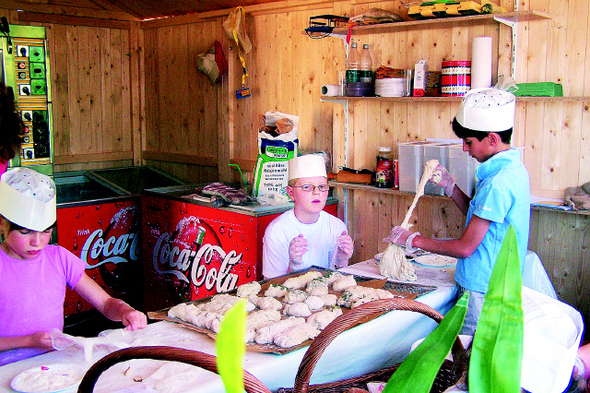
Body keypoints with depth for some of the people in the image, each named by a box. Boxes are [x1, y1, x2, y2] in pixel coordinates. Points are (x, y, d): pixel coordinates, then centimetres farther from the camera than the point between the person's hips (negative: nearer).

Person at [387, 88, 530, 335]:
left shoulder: (498, 184, -24)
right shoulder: (513, 168, 8)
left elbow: (465, 247, -20)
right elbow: (477, 216, 17)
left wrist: (413, 240, -11)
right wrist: (449, 185, 5)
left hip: (483, 291, -10)